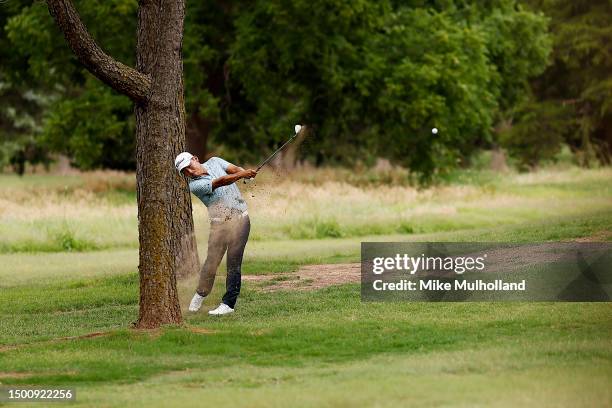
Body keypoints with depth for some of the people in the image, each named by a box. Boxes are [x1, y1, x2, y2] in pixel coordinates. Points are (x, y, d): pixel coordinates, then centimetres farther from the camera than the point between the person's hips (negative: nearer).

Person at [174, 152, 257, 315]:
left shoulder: (214, 161, 8)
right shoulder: (195, 185, -9)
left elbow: (235, 169, -1)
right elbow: (220, 182, -20)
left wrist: (246, 172, -24)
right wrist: (243, 174, -31)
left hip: (240, 219, 2)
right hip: (219, 224, -1)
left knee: (234, 263, -6)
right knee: (211, 262, -5)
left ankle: (228, 303, -3)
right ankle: (201, 294, 20)